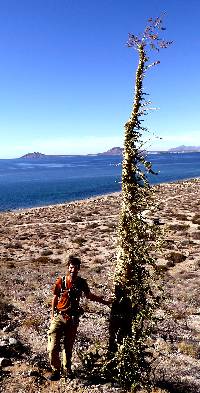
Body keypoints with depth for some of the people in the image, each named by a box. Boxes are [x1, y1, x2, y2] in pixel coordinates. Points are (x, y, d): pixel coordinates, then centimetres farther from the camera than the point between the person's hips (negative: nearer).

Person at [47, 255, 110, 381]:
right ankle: (56, 371, 16)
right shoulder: (61, 281, -9)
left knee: (69, 347, 14)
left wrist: (106, 302, 16)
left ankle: (67, 369, 36)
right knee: (53, 347, -6)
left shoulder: (82, 283, -4)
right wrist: (52, 314, 4)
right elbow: (55, 298, 3)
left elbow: (90, 296, 13)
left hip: (73, 319, 2)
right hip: (59, 317, -2)